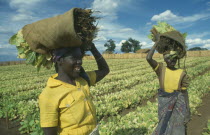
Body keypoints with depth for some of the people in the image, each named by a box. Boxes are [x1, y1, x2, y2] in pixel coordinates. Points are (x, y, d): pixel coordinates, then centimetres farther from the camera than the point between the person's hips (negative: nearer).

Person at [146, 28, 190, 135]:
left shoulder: (182, 73, -3)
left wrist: (187, 109, -2)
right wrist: (157, 42, -18)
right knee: (164, 126, 10)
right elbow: (148, 58, -22)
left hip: (178, 104, 1)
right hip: (164, 103, -1)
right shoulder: (160, 69, -6)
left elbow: (184, 92, 2)